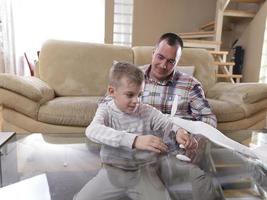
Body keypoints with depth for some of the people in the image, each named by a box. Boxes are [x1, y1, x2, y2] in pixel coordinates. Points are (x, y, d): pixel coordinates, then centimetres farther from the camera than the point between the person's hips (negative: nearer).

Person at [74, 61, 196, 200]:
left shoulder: (148, 111, -2)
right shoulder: (106, 110, -7)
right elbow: (92, 131, -28)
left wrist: (178, 132, -29)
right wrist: (134, 140, -41)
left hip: (144, 172, 1)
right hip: (112, 171, 0)